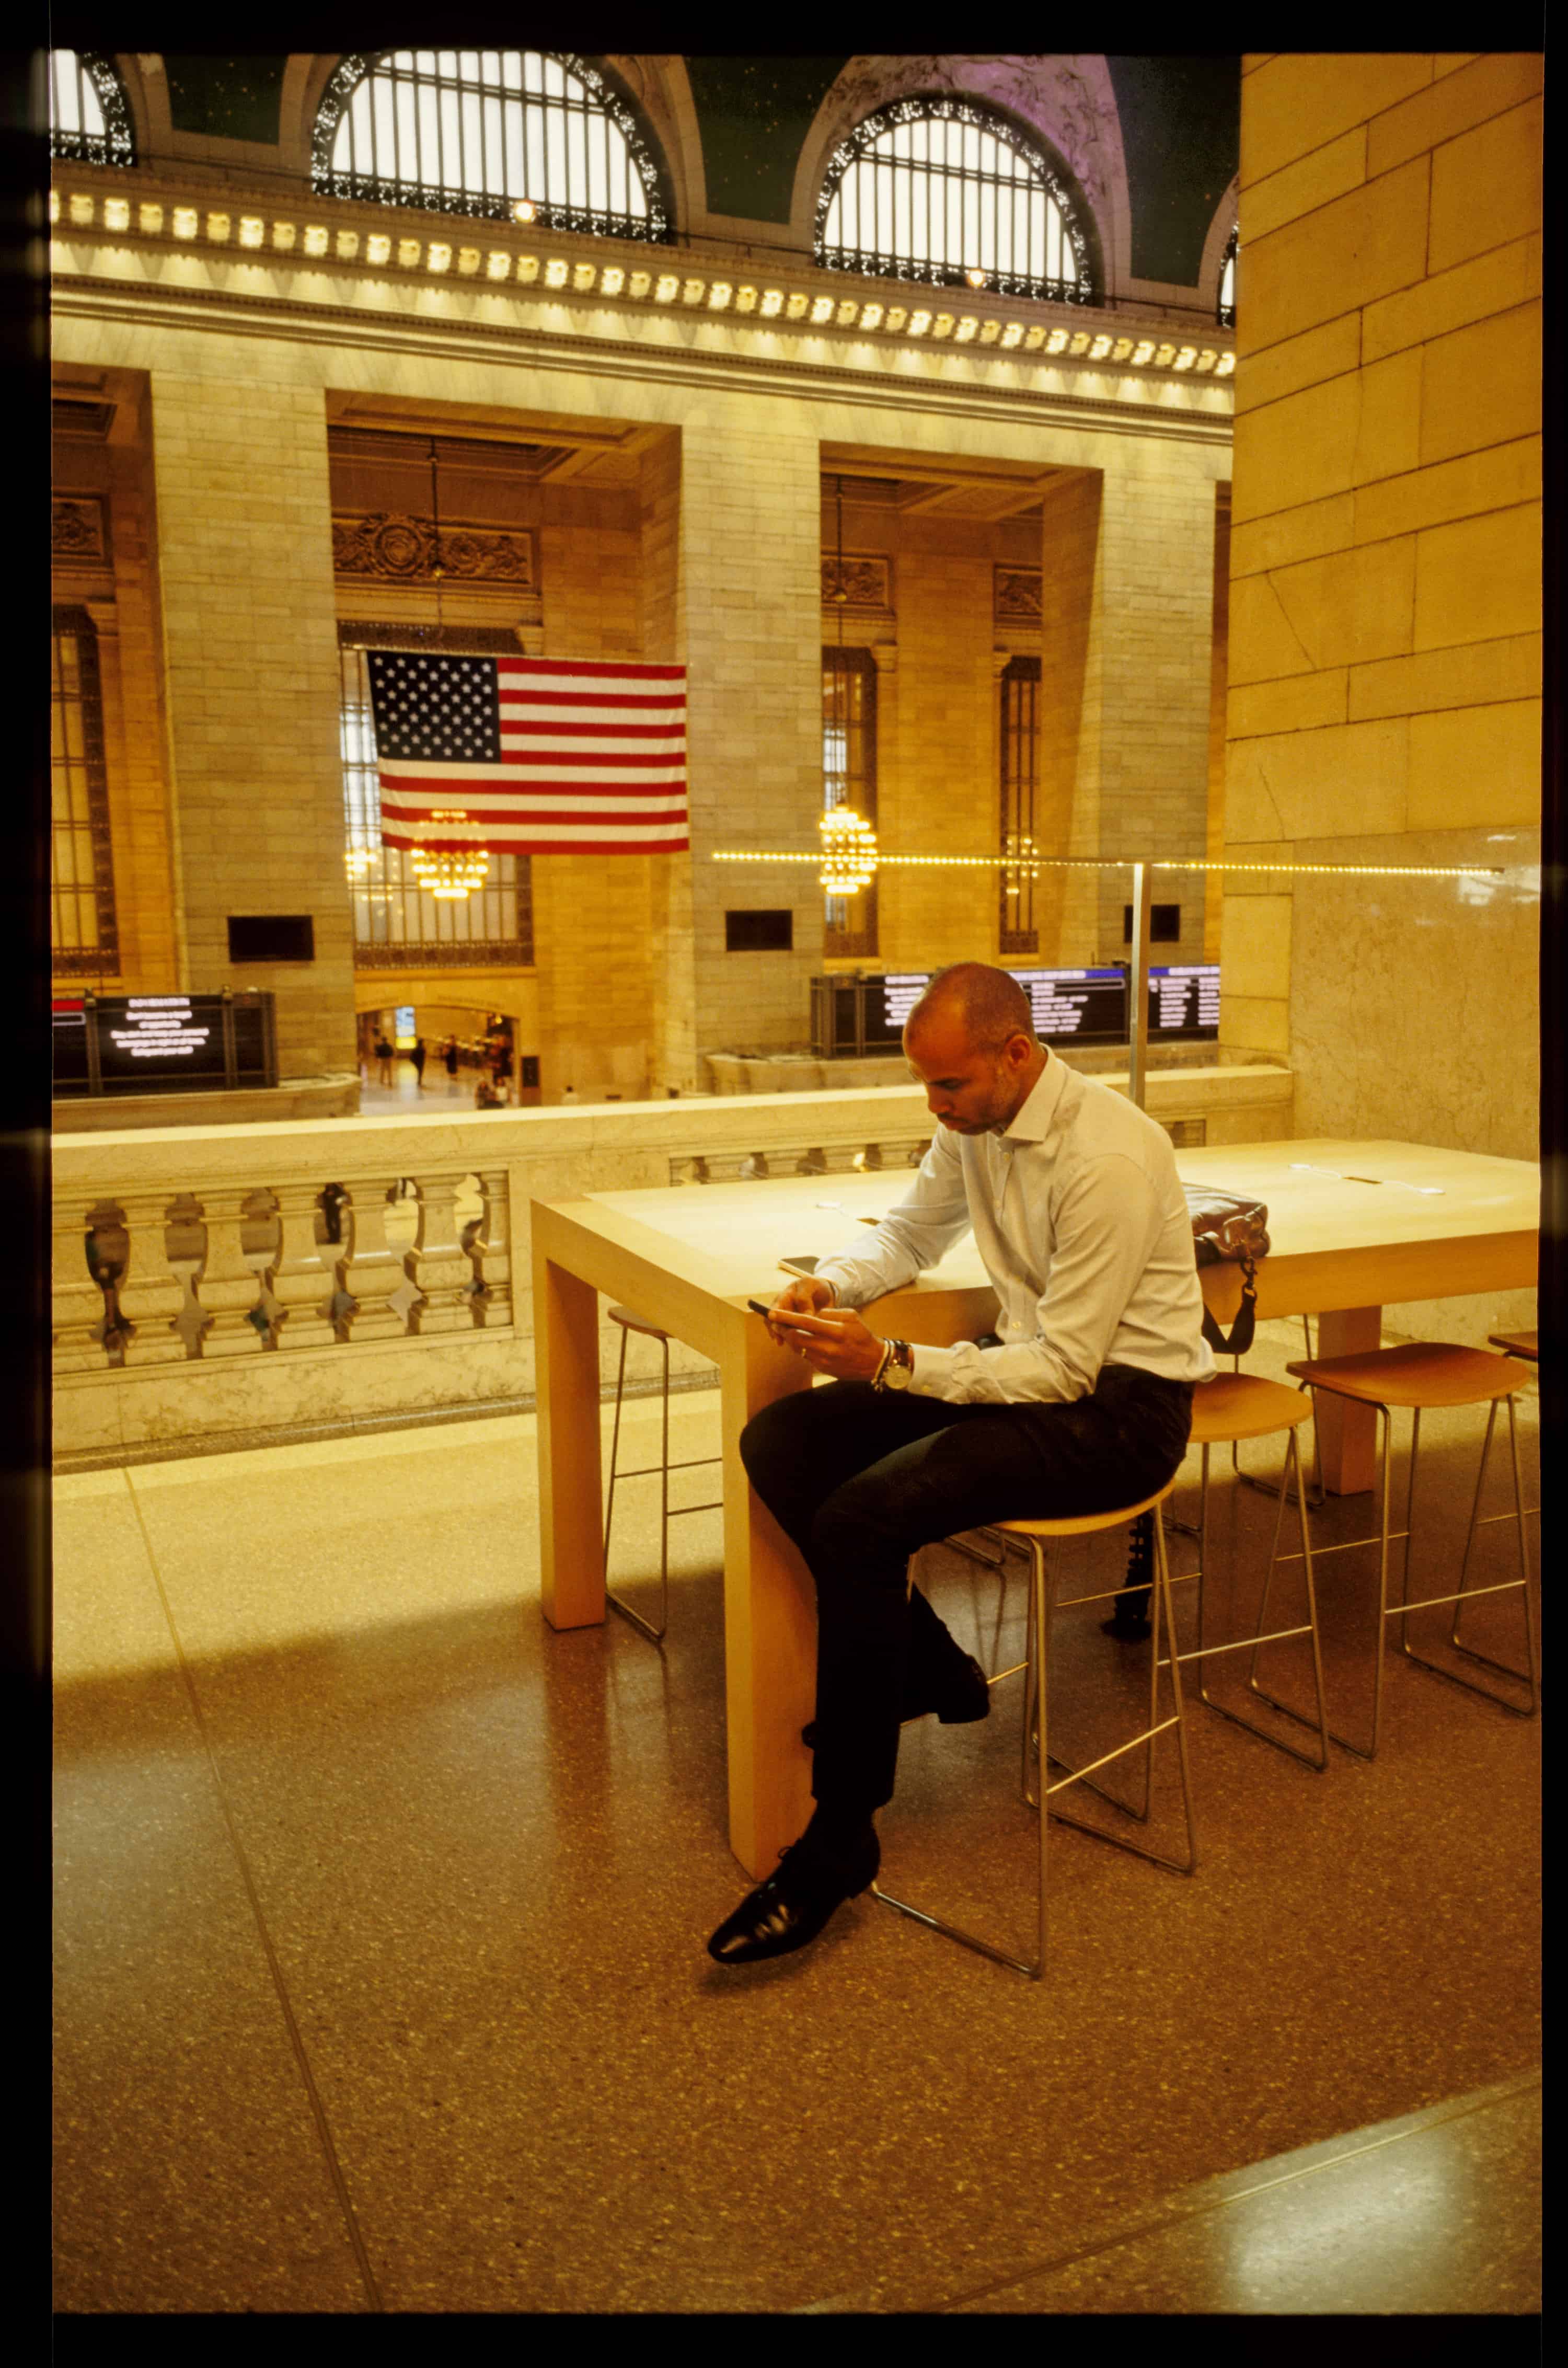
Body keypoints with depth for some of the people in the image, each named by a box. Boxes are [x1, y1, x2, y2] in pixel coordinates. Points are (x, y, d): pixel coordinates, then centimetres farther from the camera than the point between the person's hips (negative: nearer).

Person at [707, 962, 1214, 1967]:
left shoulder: (1107, 1158, -24)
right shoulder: (974, 1123, 2)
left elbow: (1066, 1366, -24)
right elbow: (910, 1233, 18)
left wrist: (890, 1363, -27)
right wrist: (829, 1285, -4)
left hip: (1118, 1405, -9)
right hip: (1036, 1366, 9)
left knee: (860, 1519, -26)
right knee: (780, 1442, -6)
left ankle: (841, 1840, -11)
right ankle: (929, 1671, 8)